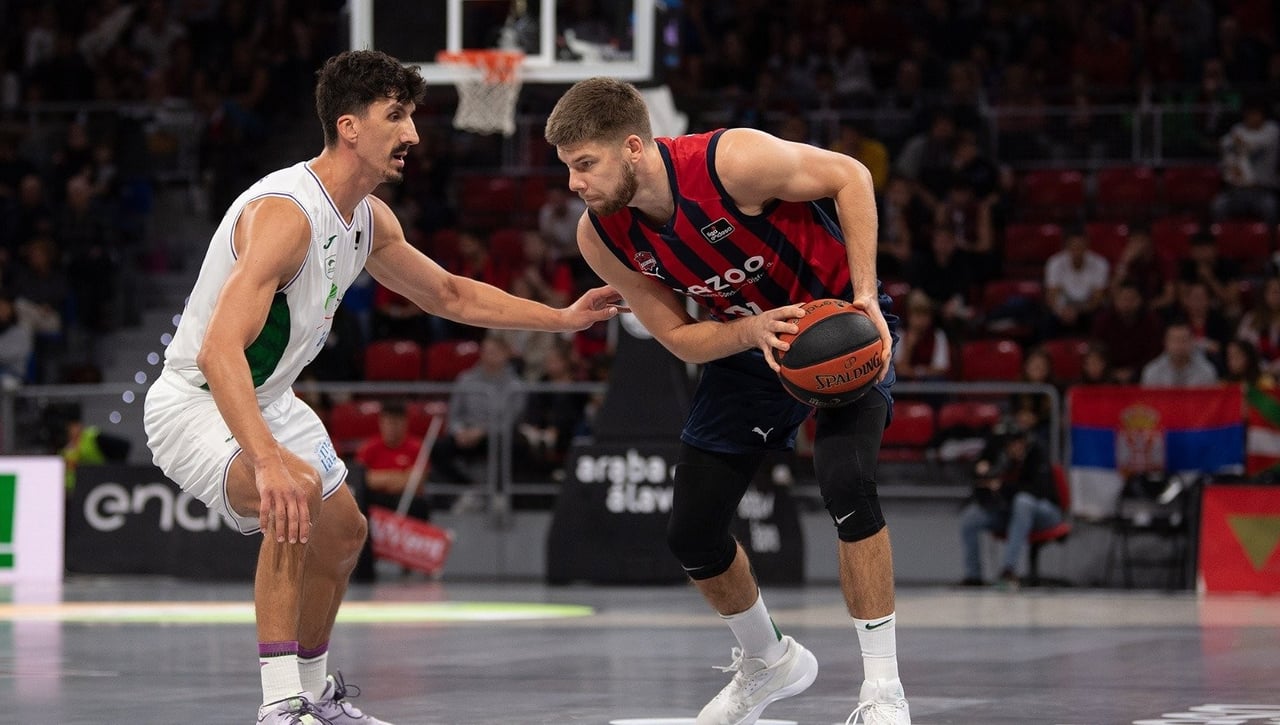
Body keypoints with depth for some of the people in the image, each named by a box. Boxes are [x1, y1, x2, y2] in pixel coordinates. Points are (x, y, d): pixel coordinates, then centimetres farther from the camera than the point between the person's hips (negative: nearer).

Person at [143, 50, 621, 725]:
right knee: (297, 488, -35)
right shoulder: (284, 213, -30)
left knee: (341, 534, 22)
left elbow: (450, 295, 19)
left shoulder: (371, 219, 0)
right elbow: (220, 351, -42)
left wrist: (563, 318, 13)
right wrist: (267, 462, -53)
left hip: (269, 401, 10)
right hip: (196, 403, -10)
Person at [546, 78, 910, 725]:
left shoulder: (732, 160, -32)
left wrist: (865, 296, -24)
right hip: (744, 347, 6)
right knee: (691, 535, 3)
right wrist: (753, 332, -28)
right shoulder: (601, 237, -15)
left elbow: (849, 176, -18)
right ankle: (769, 664, 32)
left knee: (845, 482, -29)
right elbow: (680, 339, -7)